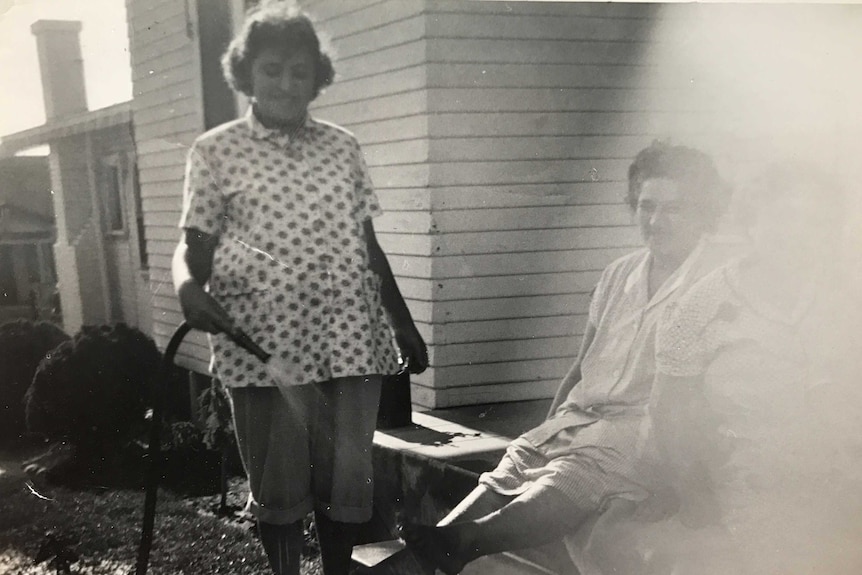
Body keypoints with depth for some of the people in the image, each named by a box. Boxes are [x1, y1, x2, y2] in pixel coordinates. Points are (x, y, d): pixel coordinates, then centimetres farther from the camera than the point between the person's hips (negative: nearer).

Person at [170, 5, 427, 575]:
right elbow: (195, 244, 3)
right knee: (279, 484, 9)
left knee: (347, 480, 10)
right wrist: (188, 285, -20)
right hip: (264, 345, -2)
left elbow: (369, 246, 14)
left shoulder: (343, 146, 11)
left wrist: (405, 326, 14)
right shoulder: (216, 150, 4)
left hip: (351, 340, 3)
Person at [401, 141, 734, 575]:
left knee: (574, 474, -35)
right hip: (579, 418, 6)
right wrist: (548, 430, 10)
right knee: (511, 469, -22)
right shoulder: (619, 275, 21)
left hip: (643, 429, -6)